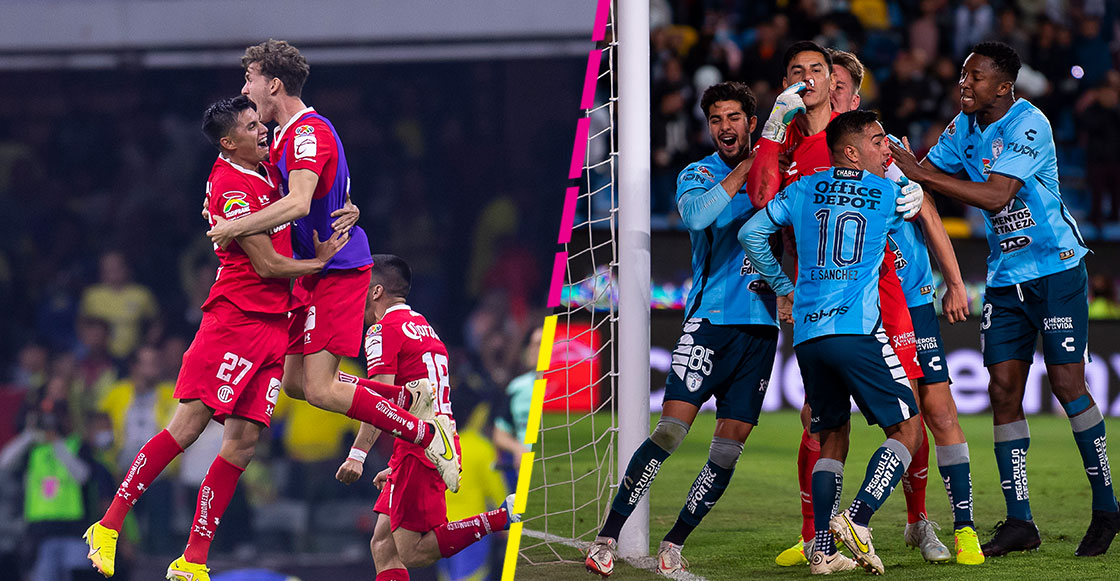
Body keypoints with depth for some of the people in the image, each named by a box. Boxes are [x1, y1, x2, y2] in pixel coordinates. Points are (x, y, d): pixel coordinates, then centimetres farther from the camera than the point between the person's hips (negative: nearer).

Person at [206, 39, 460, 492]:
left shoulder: (308, 133, -17)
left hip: (337, 269, -10)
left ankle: (429, 434, -10)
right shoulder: (286, 136, 15)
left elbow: (298, 204, -33)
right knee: (295, 382, 8)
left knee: (320, 389, -15)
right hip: (315, 272, 10)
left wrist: (234, 228, -28)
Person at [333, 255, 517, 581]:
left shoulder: (382, 330, -5)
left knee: (413, 552, -13)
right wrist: (397, 468, 31)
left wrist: (357, 454, -22)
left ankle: (501, 517, -19)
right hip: (443, 446, 9)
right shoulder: (424, 327, 23)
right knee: (383, 547, 8)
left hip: (418, 449, -9)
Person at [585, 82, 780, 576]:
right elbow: (695, 215, -20)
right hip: (711, 318, -4)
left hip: (762, 323, 4)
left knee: (729, 448, -1)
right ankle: (607, 538, -10)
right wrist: (745, 169, -18)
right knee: (671, 430, -15)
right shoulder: (698, 174, 2)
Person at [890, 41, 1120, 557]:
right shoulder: (964, 126, 5)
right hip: (1005, 276, 7)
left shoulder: (1029, 125, -19)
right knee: (1003, 389, -1)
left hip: (1056, 267, -7)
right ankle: (1018, 521, 1)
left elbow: (997, 195, -29)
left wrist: (921, 173, -29)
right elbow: (926, 174, 14)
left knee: (1067, 384, -7)